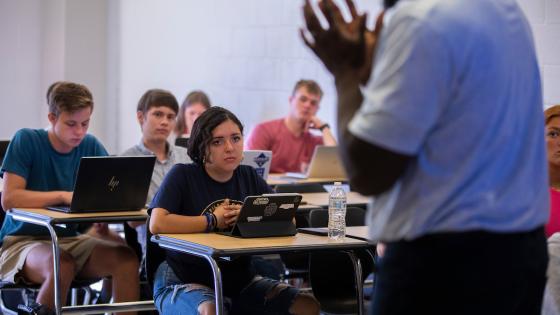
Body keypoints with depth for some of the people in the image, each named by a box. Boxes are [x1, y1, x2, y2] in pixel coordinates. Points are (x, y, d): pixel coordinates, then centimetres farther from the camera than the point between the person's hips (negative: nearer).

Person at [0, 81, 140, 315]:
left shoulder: (91, 146, 5)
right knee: (62, 266, -37)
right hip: (22, 241, -5)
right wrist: (64, 196, -28)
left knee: (126, 259, -22)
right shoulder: (26, 140, -9)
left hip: (69, 240, 5)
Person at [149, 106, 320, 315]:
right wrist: (213, 221, -13)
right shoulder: (183, 175, -7)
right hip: (184, 280, -6)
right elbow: (157, 224, -22)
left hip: (240, 280, 6)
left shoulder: (249, 177, 9)